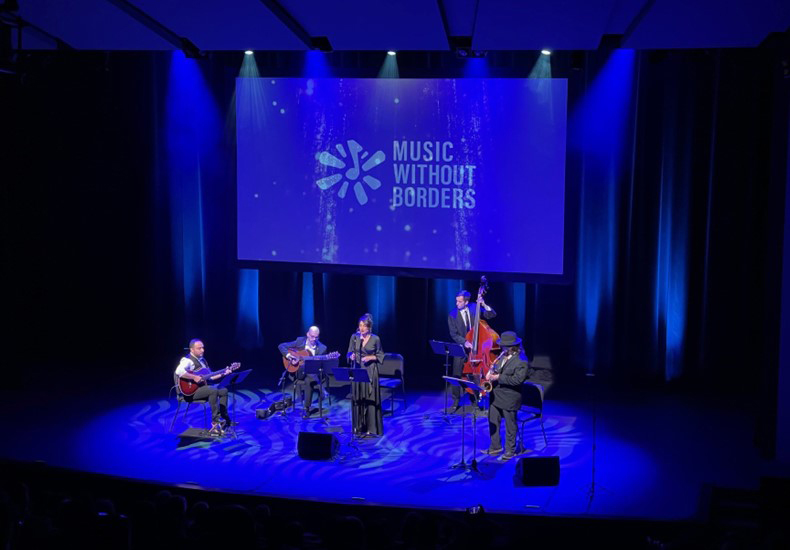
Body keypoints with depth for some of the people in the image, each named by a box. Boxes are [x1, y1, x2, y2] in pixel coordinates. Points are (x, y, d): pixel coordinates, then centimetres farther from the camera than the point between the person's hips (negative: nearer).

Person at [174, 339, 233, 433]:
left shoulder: (202, 360, 17)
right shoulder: (187, 360, -13)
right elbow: (179, 371, -33)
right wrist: (194, 377, -29)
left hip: (202, 387, 10)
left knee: (224, 391, 4)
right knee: (213, 390, -29)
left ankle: (224, 419, 4)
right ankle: (215, 421, -23)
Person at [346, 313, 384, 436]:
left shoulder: (375, 339, -5)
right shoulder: (354, 337, 1)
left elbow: (380, 355, 4)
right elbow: (350, 353, 8)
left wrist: (370, 357, -12)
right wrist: (351, 356, -13)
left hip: (370, 371, -3)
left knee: (370, 399, -3)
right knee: (357, 398, 6)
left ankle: (371, 428, 4)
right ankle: (358, 426, 17)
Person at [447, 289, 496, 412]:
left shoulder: (474, 308, -3)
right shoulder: (452, 315, -6)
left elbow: (492, 315, -5)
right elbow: (454, 334, -7)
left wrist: (484, 305, -21)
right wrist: (464, 342, -22)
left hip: (475, 347, 1)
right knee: (457, 375, -4)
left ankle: (474, 400, 22)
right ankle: (456, 402, 8)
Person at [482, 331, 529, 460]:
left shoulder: (521, 361, -17)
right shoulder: (503, 356, 7)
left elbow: (518, 379, -25)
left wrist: (499, 377, -23)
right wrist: (491, 373, -2)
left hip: (509, 399, -8)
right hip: (495, 395, 8)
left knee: (510, 425, 5)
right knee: (493, 422, 15)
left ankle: (510, 450, 18)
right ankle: (495, 447, 28)